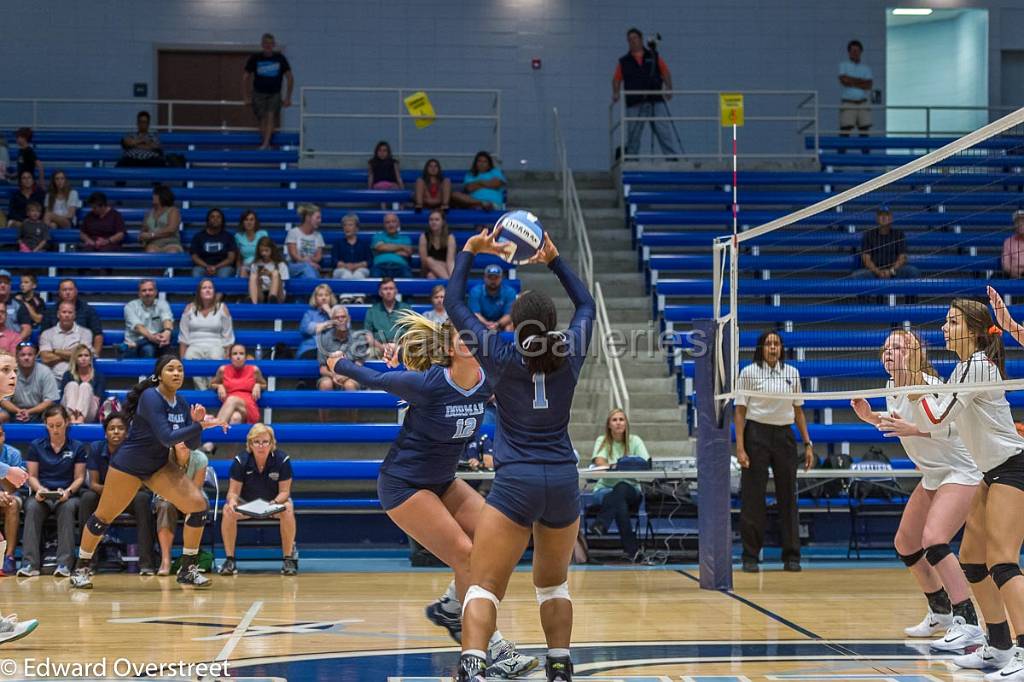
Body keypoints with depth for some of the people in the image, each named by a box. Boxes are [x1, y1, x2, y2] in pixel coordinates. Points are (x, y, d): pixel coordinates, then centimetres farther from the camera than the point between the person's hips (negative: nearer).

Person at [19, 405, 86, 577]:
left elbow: (79, 477, 5)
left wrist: (68, 491, -15)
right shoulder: (36, 446, 11)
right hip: (42, 496, 1)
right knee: (32, 507, -34)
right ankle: (30, 563, -38)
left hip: (67, 496, -1)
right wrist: (39, 489, -14)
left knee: (68, 507, -37)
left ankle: (64, 563, -39)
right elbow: (32, 476, 8)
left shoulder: (77, 447, 9)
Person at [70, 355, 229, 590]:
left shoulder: (182, 403, 1)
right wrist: (200, 425, -32)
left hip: (159, 466, 6)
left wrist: (197, 422, -16)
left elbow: (192, 445, 2)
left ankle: (187, 570, -1)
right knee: (103, 517, 3)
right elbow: (166, 437, -31)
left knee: (198, 504, -9)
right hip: (128, 464, -6)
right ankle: (82, 569, 24)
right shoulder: (151, 398, -21)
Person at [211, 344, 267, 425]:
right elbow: (212, 384, 26)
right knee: (235, 417, -40)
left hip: (249, 410, -1)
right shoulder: (223, 369, 10)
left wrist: (258, 386, 1)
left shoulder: (254, 370, 8)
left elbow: (264, 385, 24)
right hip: (228, 411, 1)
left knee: (232, 399, -38)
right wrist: (219, 386, 3)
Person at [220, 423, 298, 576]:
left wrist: (275, 503, -37)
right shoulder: (240, 461, -16)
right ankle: (229, 560, -17)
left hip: (275, 501, -1)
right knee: (227, 511, -29)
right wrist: (232, 502, -37)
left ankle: (288, 558, -20)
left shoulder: (282, 460, -18)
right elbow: (234, 491, -12)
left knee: (288, 509, -34)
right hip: (246, 502, 1)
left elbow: (284, 491, -14)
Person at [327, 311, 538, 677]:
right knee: (466, 554, -15)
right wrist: (339, 363, 6)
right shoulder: (428, 384, -25)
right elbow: (374, 379, -8)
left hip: (442, 481, 7)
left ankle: (450, 606, 14)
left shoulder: (486, 382, -10)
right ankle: (492, 649, -8)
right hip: (403, 484, -7)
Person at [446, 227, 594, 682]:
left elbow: (454, 304, 7)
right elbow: (586, 305, 23)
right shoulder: (570, 353, 1)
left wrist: (470, 252, 16)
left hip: (515, 483, -4)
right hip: (564, 480, 4)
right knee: (553, 583, 24)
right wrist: (554, 260, 27)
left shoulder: (501, 356, -5)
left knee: (483, 585, -10)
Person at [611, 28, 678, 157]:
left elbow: (666, 73, 11)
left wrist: (669, 88, -4)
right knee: (633, 135, 1)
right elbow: (616, 79, 12)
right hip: (634, 103, 0)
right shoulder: (624, 61, 14)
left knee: (664, 132, -6)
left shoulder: (654, 56, 13)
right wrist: (615, 93, -6)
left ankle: (672, 156, -8)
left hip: (656, 101, 0)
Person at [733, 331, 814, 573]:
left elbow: (798, 411, 13)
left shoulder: (792, 373, 8)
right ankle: (750, 558, 5)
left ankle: (791, 557, 9)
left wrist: (808, 444, 7)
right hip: (756, 435, -3)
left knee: (788, 497, 3)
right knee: (752, 499, -2)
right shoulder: (748, 373, -1)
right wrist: (740, 448, -10)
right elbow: (740, 411, -2)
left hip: (785, 436, 3)